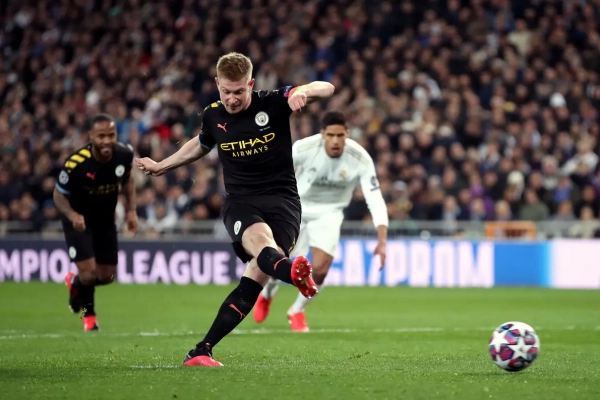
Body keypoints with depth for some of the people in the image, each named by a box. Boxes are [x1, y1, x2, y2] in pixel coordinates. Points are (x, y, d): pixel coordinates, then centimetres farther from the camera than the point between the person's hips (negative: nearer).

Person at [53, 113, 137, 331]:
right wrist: (72, 215, -37)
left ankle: (75, 282, 46)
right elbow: (59, 195, -19)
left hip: (105, 219, 5)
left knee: (107, 276, 10)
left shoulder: (124, 154, -19)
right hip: (79, 219, -5)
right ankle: (88, 313, 22)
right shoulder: (75, 164, -33)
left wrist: (131, 210, -4)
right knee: (89, 273, -14)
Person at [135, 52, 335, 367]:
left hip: (282, 200, -1)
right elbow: (200, 145, 31)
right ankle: (291, 271, -72)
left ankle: (202, 351, -13)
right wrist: (161, 166, 43)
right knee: (260, 239, -36)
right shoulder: (213, 117, 6)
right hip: (240, 201, 1)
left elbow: (327, 88, -14)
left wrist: (302, 92, -36)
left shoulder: (272, 103, -4)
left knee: (256, 277, -19)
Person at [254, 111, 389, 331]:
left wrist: (382, 241, -35)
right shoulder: (303, 148, -27)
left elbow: (375, 200, -27)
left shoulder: (361, 160, -26)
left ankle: (297, 311, 17)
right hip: (296, 206, 0)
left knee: (320, 268, -14)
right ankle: (266, 295, 36)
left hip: (329, 213, 0)